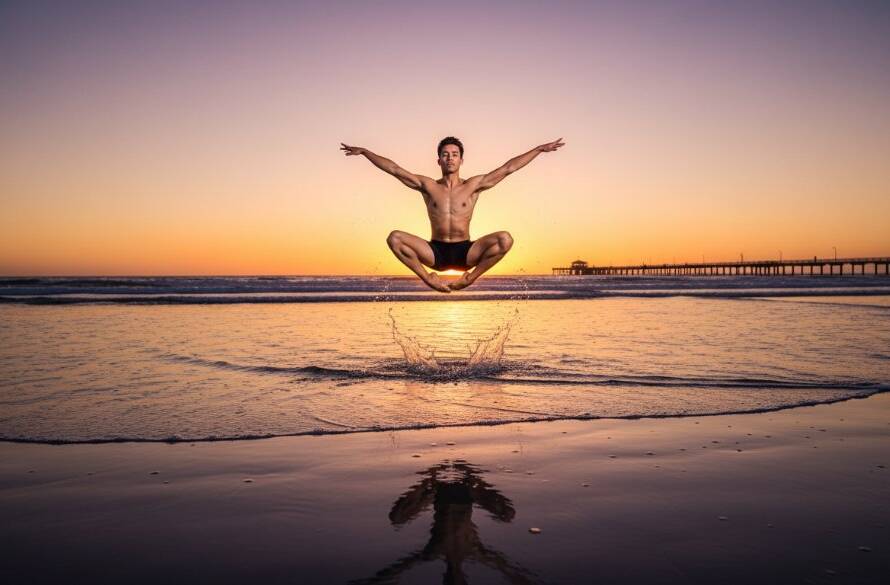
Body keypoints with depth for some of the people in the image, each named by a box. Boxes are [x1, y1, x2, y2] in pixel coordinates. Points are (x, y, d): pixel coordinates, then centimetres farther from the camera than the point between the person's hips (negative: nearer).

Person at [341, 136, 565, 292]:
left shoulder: (474, 185, 5)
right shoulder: (427, 186, 7)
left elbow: (508, 168, 3)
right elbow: (394, 169, 6)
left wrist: (539, 149, 1)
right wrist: (364, 152, 4)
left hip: (465, 252, 0)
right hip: (435, 252, 0)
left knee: (505, 239, -25)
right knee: (394, 238, -22)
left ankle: (469, 278, -6)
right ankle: (428, 278, -5)